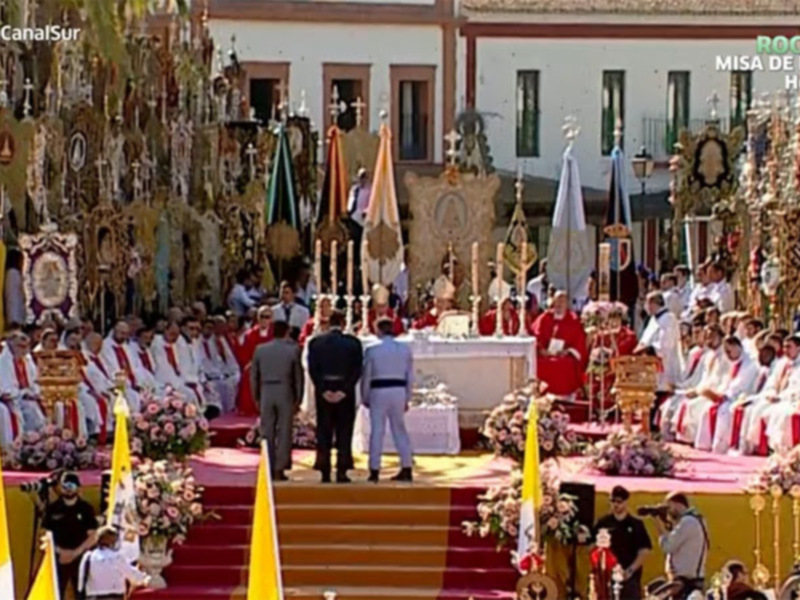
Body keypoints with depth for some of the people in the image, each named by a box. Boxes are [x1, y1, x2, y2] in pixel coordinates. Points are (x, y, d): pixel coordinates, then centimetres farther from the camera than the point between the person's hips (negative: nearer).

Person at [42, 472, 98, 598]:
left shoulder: (86, 508, 0)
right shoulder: (53, 509, 2)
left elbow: (92, 536, -2)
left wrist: (75, 552, -12)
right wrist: (60, 551, -11)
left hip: (81, 558, 0)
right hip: (59, 558, 0)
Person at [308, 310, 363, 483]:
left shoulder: (315, 342, 1)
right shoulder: (353, 342, -3)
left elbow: (312, 369, -4)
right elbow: (357, 370, -9)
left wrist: (323, 390, -5)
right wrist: (344, 390, -10)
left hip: (324, 392, 1)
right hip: (345, 393, -1)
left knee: (324, 432, 7)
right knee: (344, 432, 4)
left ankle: (325, 472, 5)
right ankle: (341, 472, -1)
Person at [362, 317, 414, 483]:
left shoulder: (372, 350, -6)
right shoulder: (405, 349, 4)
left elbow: (366, 376, -1)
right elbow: (410, 376, 7)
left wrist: (365, 398, 10)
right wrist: (407, 399, 15)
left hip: (379, 391, -3)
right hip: (399, 390, 3)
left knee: (377, 431, 2)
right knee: (400, 429, 11)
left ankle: (375, 471, 2)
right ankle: (406, 469, 8)